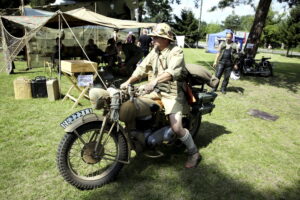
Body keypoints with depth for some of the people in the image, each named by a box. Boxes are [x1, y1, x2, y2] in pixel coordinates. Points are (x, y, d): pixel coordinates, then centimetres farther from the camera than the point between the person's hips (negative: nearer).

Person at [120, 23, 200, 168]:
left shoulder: (176, 52, -14)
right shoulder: (155, 51, 10)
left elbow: (172, 71, -33)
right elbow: (142, 67, 7)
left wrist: (154, 81, -48)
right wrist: (128, 82, -4)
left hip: (173, 92, -7)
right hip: (157, 90, 8)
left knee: (176, 128, -16)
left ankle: (194, 153, 8)